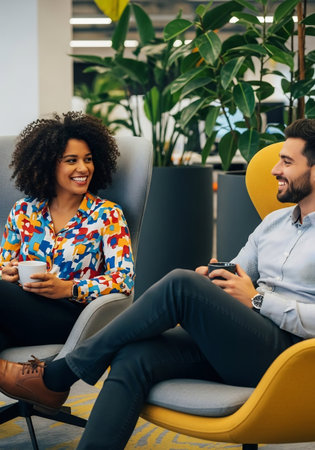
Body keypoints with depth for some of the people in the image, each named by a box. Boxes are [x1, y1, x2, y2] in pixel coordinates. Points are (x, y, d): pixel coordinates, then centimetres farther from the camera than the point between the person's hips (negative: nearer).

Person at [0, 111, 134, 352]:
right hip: (22, 309, 3)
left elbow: (124, 278, -5)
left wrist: (68, 288, -19)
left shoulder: (107, 215, 6)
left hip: (72, 318, -3)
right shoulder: (23, 211, 15)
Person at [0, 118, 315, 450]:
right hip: (234, 346, 7)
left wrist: (257, 299, -12)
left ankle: (56, 377, -15)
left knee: (180, 284, -26)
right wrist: (210, 280, 1)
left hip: (286, 352, -7)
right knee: (133, 357, -19)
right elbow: (235, 280, 25)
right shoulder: (273, 222, 24)